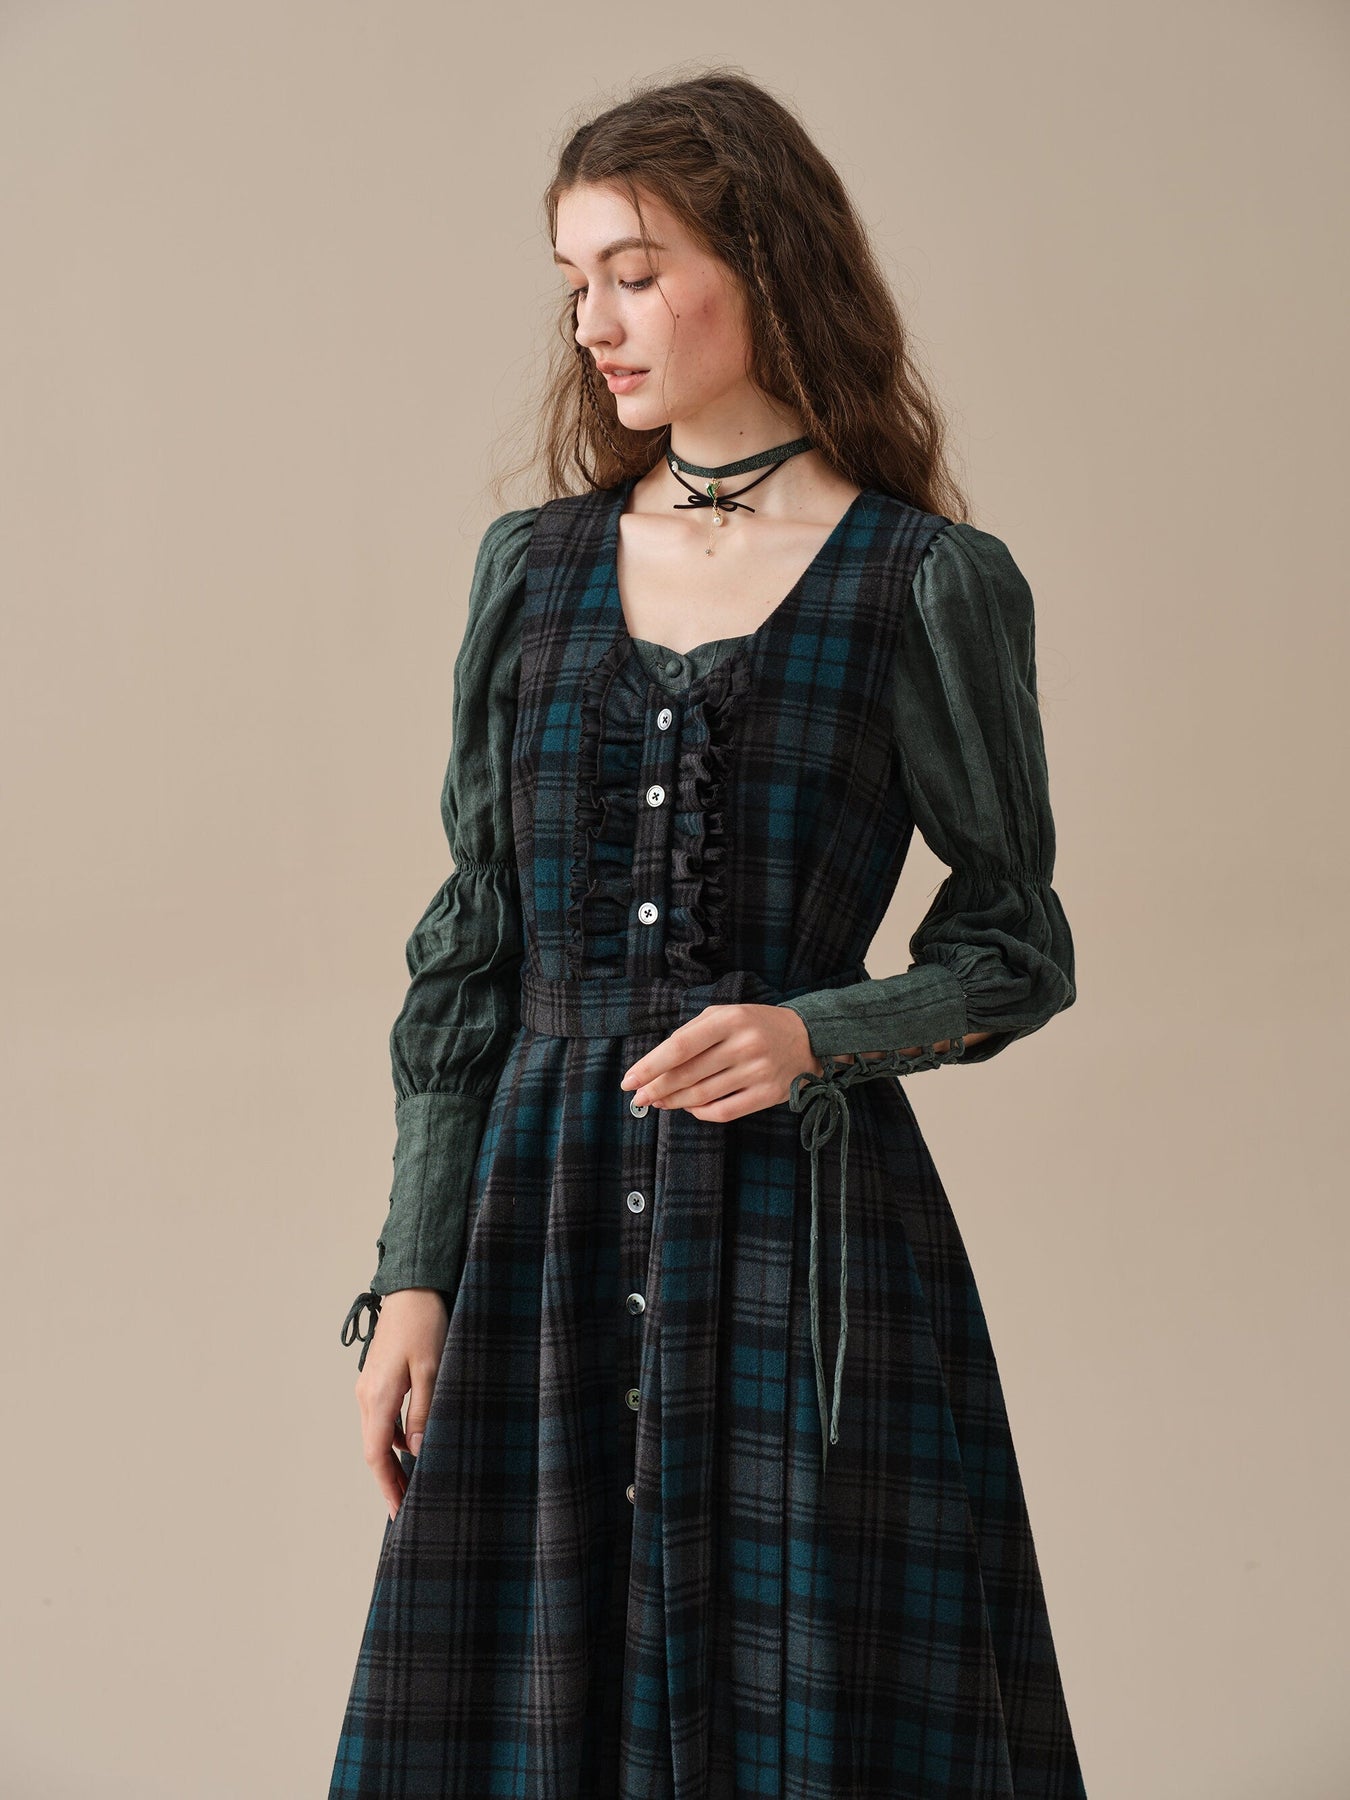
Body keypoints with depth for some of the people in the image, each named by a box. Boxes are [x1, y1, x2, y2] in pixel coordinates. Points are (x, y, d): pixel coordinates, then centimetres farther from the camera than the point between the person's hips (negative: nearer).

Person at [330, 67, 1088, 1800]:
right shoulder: (534, 565, 9)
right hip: (548, 1211, 3)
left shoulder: (930, 584, -2)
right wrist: (412, 1275, 3)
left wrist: (817, 1033, -16)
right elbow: (467, 954, 9)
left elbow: (1019, 944, 3)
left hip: (809, 1228, -3)